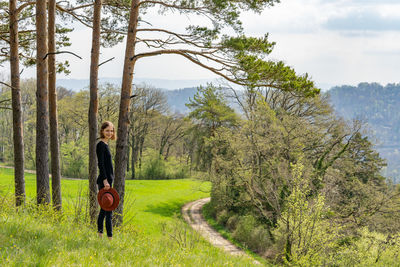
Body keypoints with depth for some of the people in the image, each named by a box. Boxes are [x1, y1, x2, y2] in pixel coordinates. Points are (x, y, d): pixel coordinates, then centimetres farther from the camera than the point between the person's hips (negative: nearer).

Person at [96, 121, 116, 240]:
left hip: (107, 180, 10)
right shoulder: (101, 145, -11)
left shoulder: (105, 144, 17)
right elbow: (100, 164, -18)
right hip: (104, 181, -10)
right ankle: (110, 236, -9)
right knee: (108, 209, -9)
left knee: (104, 209, 13)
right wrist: (105, 181, -23)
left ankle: (100, 233, 18)